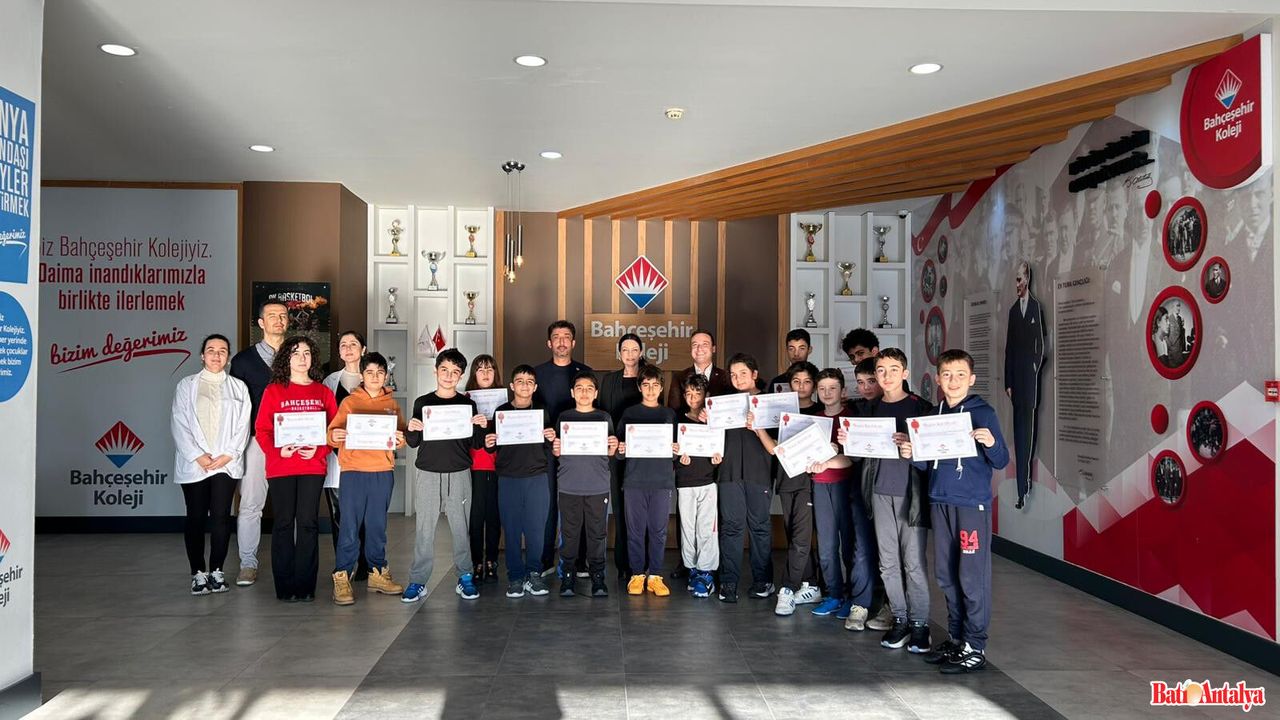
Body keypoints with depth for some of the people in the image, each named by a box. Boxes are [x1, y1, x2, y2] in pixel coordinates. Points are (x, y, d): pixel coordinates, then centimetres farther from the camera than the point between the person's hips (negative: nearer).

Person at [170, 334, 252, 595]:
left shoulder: (238, 388, 12)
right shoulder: (187, 385, 9)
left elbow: (243, 425, 5)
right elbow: (178, 423, 1)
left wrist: (228, 454, -7)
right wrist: (197, 455, -9)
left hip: (226, 463, 0)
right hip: (194, 464, 0)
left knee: (221, 516, -4)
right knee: (196, 517, 2)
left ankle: (217, 571, 5)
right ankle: (198, 573, 8)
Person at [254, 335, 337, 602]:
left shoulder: (323, 393, 9)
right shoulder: (273, 391, 4)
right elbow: (262, 429, 0)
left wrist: (318, 451, -11)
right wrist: (278, 451, -16)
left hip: (313, 467, 1)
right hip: (280, 467, -1)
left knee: (308, 522, 1)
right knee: (284, 523, 3)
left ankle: (305, 585, 9)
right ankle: (285, 586, 10)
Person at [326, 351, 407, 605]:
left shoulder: (392, 404, 13)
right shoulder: (349, 402, 5)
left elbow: (401, 433, 9)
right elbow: (335, 431, -2)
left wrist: (401, 439, -13)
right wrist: (334, 437, -24)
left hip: (383, 471, 3)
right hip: (354, 470, -3)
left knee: (377, 525, 10)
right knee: (350, 526, -5)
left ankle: (378, 574, 21)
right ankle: (342, 578, 1)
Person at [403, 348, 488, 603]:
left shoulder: (467, 404, 6)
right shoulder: (423, 403, 5)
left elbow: (475, 444, 7)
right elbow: (413, 442, 6)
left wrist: (481, 427, -12)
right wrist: (411, 430, -14)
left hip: (459, 474, 0)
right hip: (427, 473, 0)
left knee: (461, 527, 4)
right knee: (424, 528, 1)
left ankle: (465, 577, 13)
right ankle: (418, 581, 7)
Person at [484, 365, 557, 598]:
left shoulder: (542, 412, 10)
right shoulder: (501, 411, 7)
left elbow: (550, 448, 13)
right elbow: (494, 448, 9)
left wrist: (551, 439, -8)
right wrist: (489, 444, -13)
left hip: (537, 478, 1)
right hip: (508, 479, 0)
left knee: (536, 528, 0)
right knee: (511, 529, 1)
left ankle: (533, 574, 13)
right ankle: (515, 577, 11)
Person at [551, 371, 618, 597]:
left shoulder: (604, 418, 10)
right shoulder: (564, 417, 9)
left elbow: (609, 453, 10)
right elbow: (556, 453, 10)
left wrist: (614, 447, -11)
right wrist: (555, 449, -11)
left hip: (598, 486, 0)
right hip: (569, 485, 0)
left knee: (598, 533, 1)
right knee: (569, 533, 2)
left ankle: (597, 578, 9)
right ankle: (567, 576, 11)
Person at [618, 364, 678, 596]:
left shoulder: (669, 414, 13)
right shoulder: (630, 413, 9)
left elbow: (676, 447, 14)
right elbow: (620, 445, 7)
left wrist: (676, 450, -7)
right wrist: (621, 449, -14)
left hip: (662, 480, 1)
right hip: (635, 479, -1)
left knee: (658, 530, 2)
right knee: (635, 529, 2)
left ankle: (655, 576, 10)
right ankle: (637, 574, 11)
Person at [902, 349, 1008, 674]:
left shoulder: (983, 413, -4)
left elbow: (1002, 461, -6)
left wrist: (991, 443, -26)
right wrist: (911, 454, -3)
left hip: (972, 504, -6)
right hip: (940, 501, 6)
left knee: (972, 576, -2)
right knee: (946, 575, 12)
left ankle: (975, 646, 7)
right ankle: (956, 637, 25)